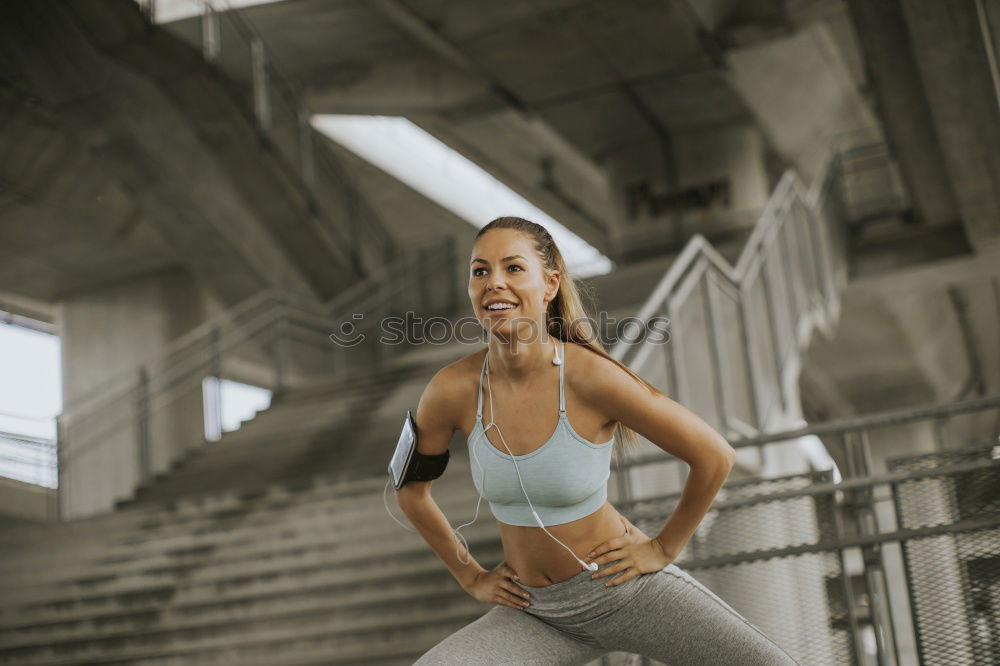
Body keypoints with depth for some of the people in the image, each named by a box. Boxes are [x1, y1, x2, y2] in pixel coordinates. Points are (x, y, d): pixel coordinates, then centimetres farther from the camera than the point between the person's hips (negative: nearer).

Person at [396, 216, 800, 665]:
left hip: (629, 591, -2)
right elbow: (410, 489, 5)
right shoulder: (453, 389, -15)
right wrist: (471, 577, 7)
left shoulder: (591, 376, -24)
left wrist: (663, 548, -7)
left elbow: (715, 456, -13)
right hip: (538, 614, 2)